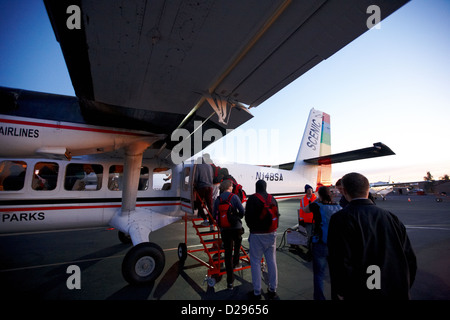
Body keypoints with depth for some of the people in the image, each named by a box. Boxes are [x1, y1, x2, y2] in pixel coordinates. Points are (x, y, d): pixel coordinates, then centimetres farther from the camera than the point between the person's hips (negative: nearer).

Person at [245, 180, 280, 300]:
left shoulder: (252, 199, -10)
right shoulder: (272, 199, 5)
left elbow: (248, 216, -9)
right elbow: (277, 215, 11)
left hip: (257, 234, -5)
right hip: (271, 233, 5)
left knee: (255, 262, 4)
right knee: (272, 261, 14)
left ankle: (257, 292, 11)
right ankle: (273, 290, 25)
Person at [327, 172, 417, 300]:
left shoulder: (340, 219, -18)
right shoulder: (390, 216, -1)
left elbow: (342, 263, -23)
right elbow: (410, 260, 4)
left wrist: (341, 294, -7)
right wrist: (402, 289, 16)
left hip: (360, 294, -4)